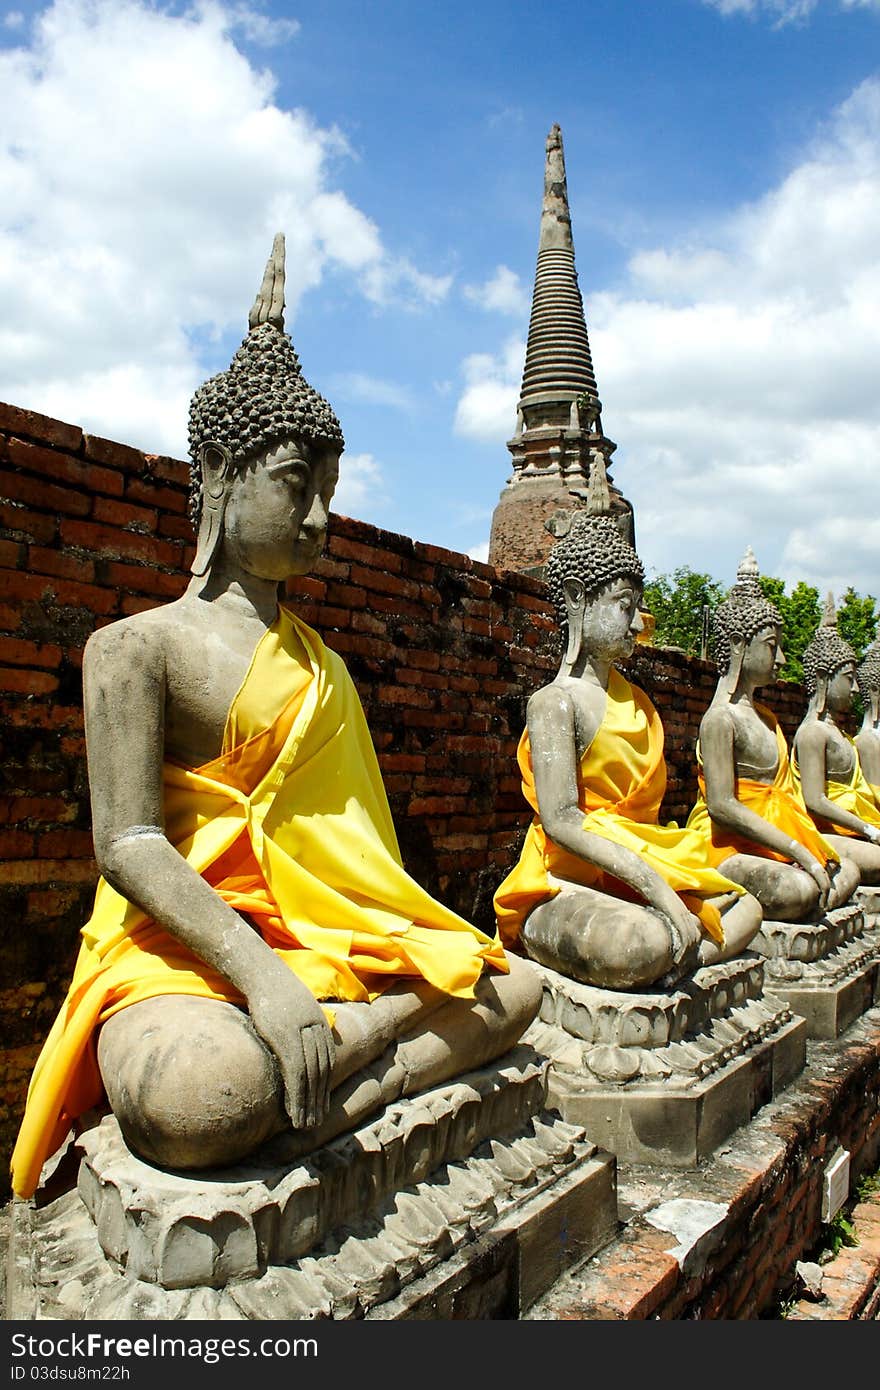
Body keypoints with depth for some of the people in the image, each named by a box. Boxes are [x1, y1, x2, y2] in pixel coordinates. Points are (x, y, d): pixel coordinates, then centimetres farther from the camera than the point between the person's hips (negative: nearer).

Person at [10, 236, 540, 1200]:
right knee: (195, 1096, -37)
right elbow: (130, 846, -12)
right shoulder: (135, 645, -3)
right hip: (179, 945, -7)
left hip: (317, 937, 7)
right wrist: (259, 974, -21)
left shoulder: (313, 659, 18)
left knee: (511, 987, -9)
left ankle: (311, 1110, -18)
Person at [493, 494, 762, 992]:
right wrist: (655, 887, -24)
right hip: (567, 883, -10)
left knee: (746, 908, 6)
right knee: (643, 942, -37)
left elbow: (643, 811, 14)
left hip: (638, 869, 10)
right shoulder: (555, 701, -9)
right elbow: (561, 821, -19)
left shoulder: (634, 700, 17)